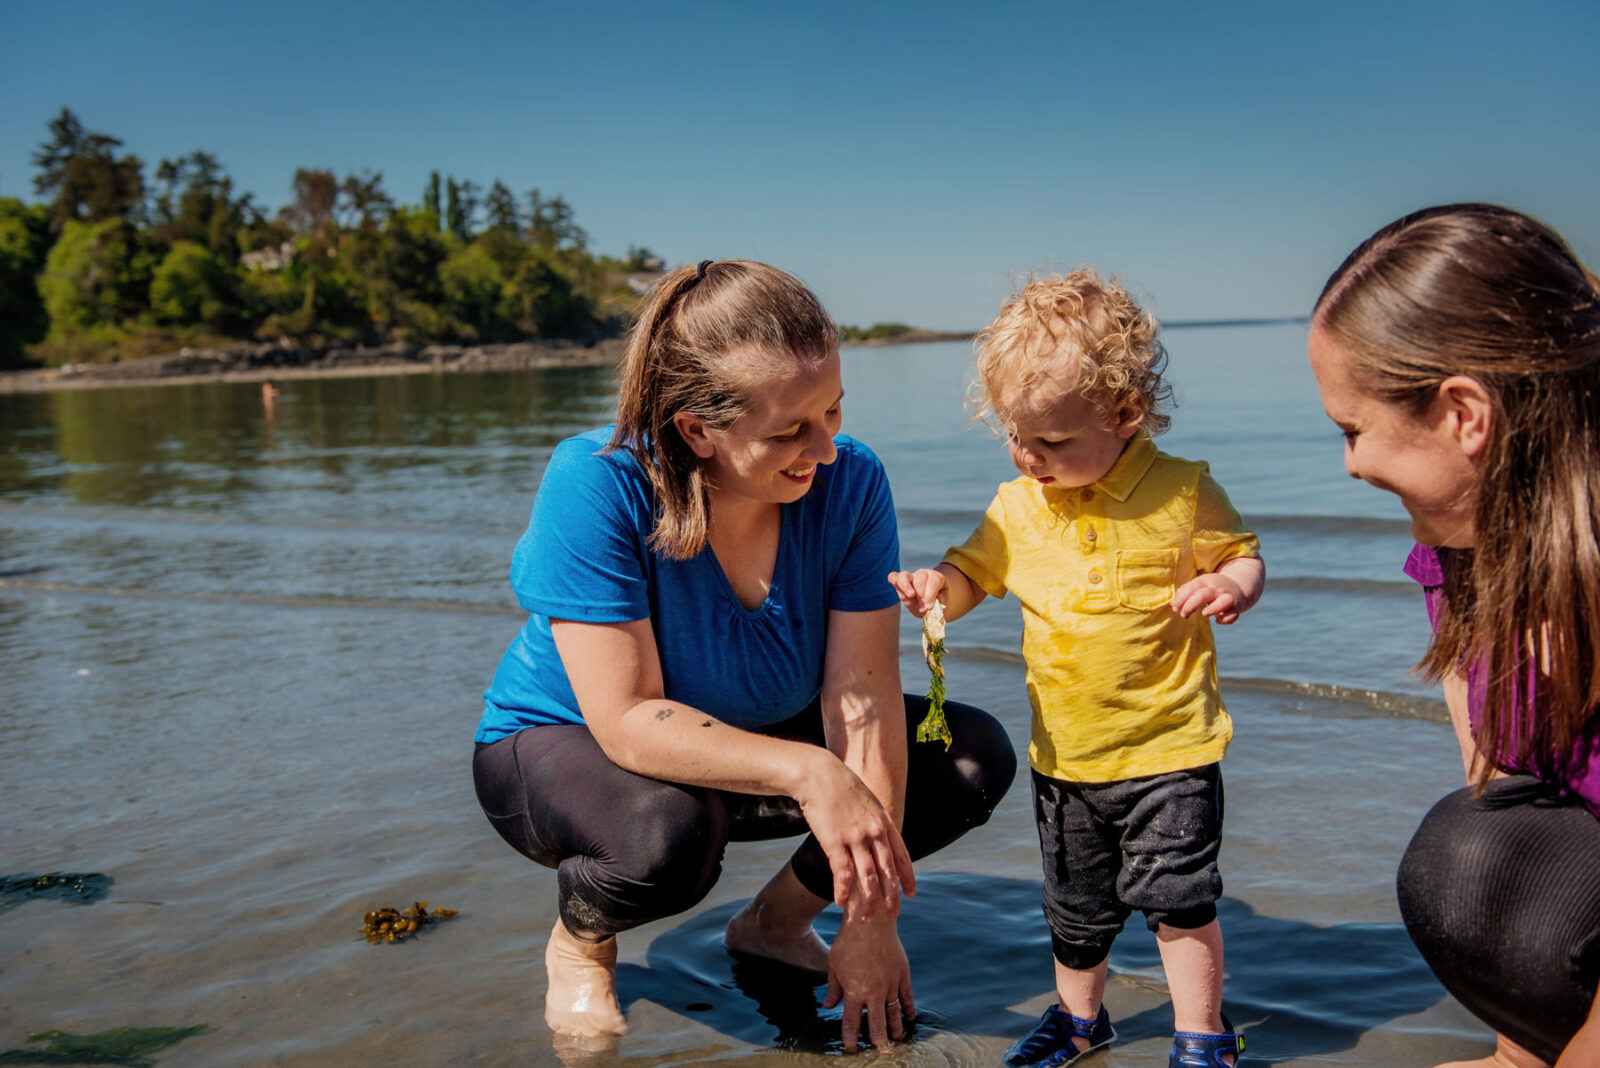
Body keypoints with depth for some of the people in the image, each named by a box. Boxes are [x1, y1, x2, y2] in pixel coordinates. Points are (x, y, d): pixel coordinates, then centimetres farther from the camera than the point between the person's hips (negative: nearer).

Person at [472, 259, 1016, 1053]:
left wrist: (872, 917, -22)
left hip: (752, 741, 4)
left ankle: (775, 922, 9)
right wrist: (806, 771, -46)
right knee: (667, 833, -39)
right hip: (563, 747, -4)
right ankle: (579, 940, 0)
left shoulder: (848, 481, -21)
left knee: (977, 757, -12)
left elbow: (861, 701, -21)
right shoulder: (596, 483, -31)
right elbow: (628, 719, -33)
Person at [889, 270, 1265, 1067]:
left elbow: (1243, 555, 0)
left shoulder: (1180, 491, -11)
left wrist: (1232, 586, -22)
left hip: (1169, 744, -4)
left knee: (1177, 892, 1)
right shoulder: (1017, 506, -1)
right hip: (1064, 753, 4)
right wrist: (934, 586, -14)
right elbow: (972, 574, 9)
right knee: (1076, 904, 18)